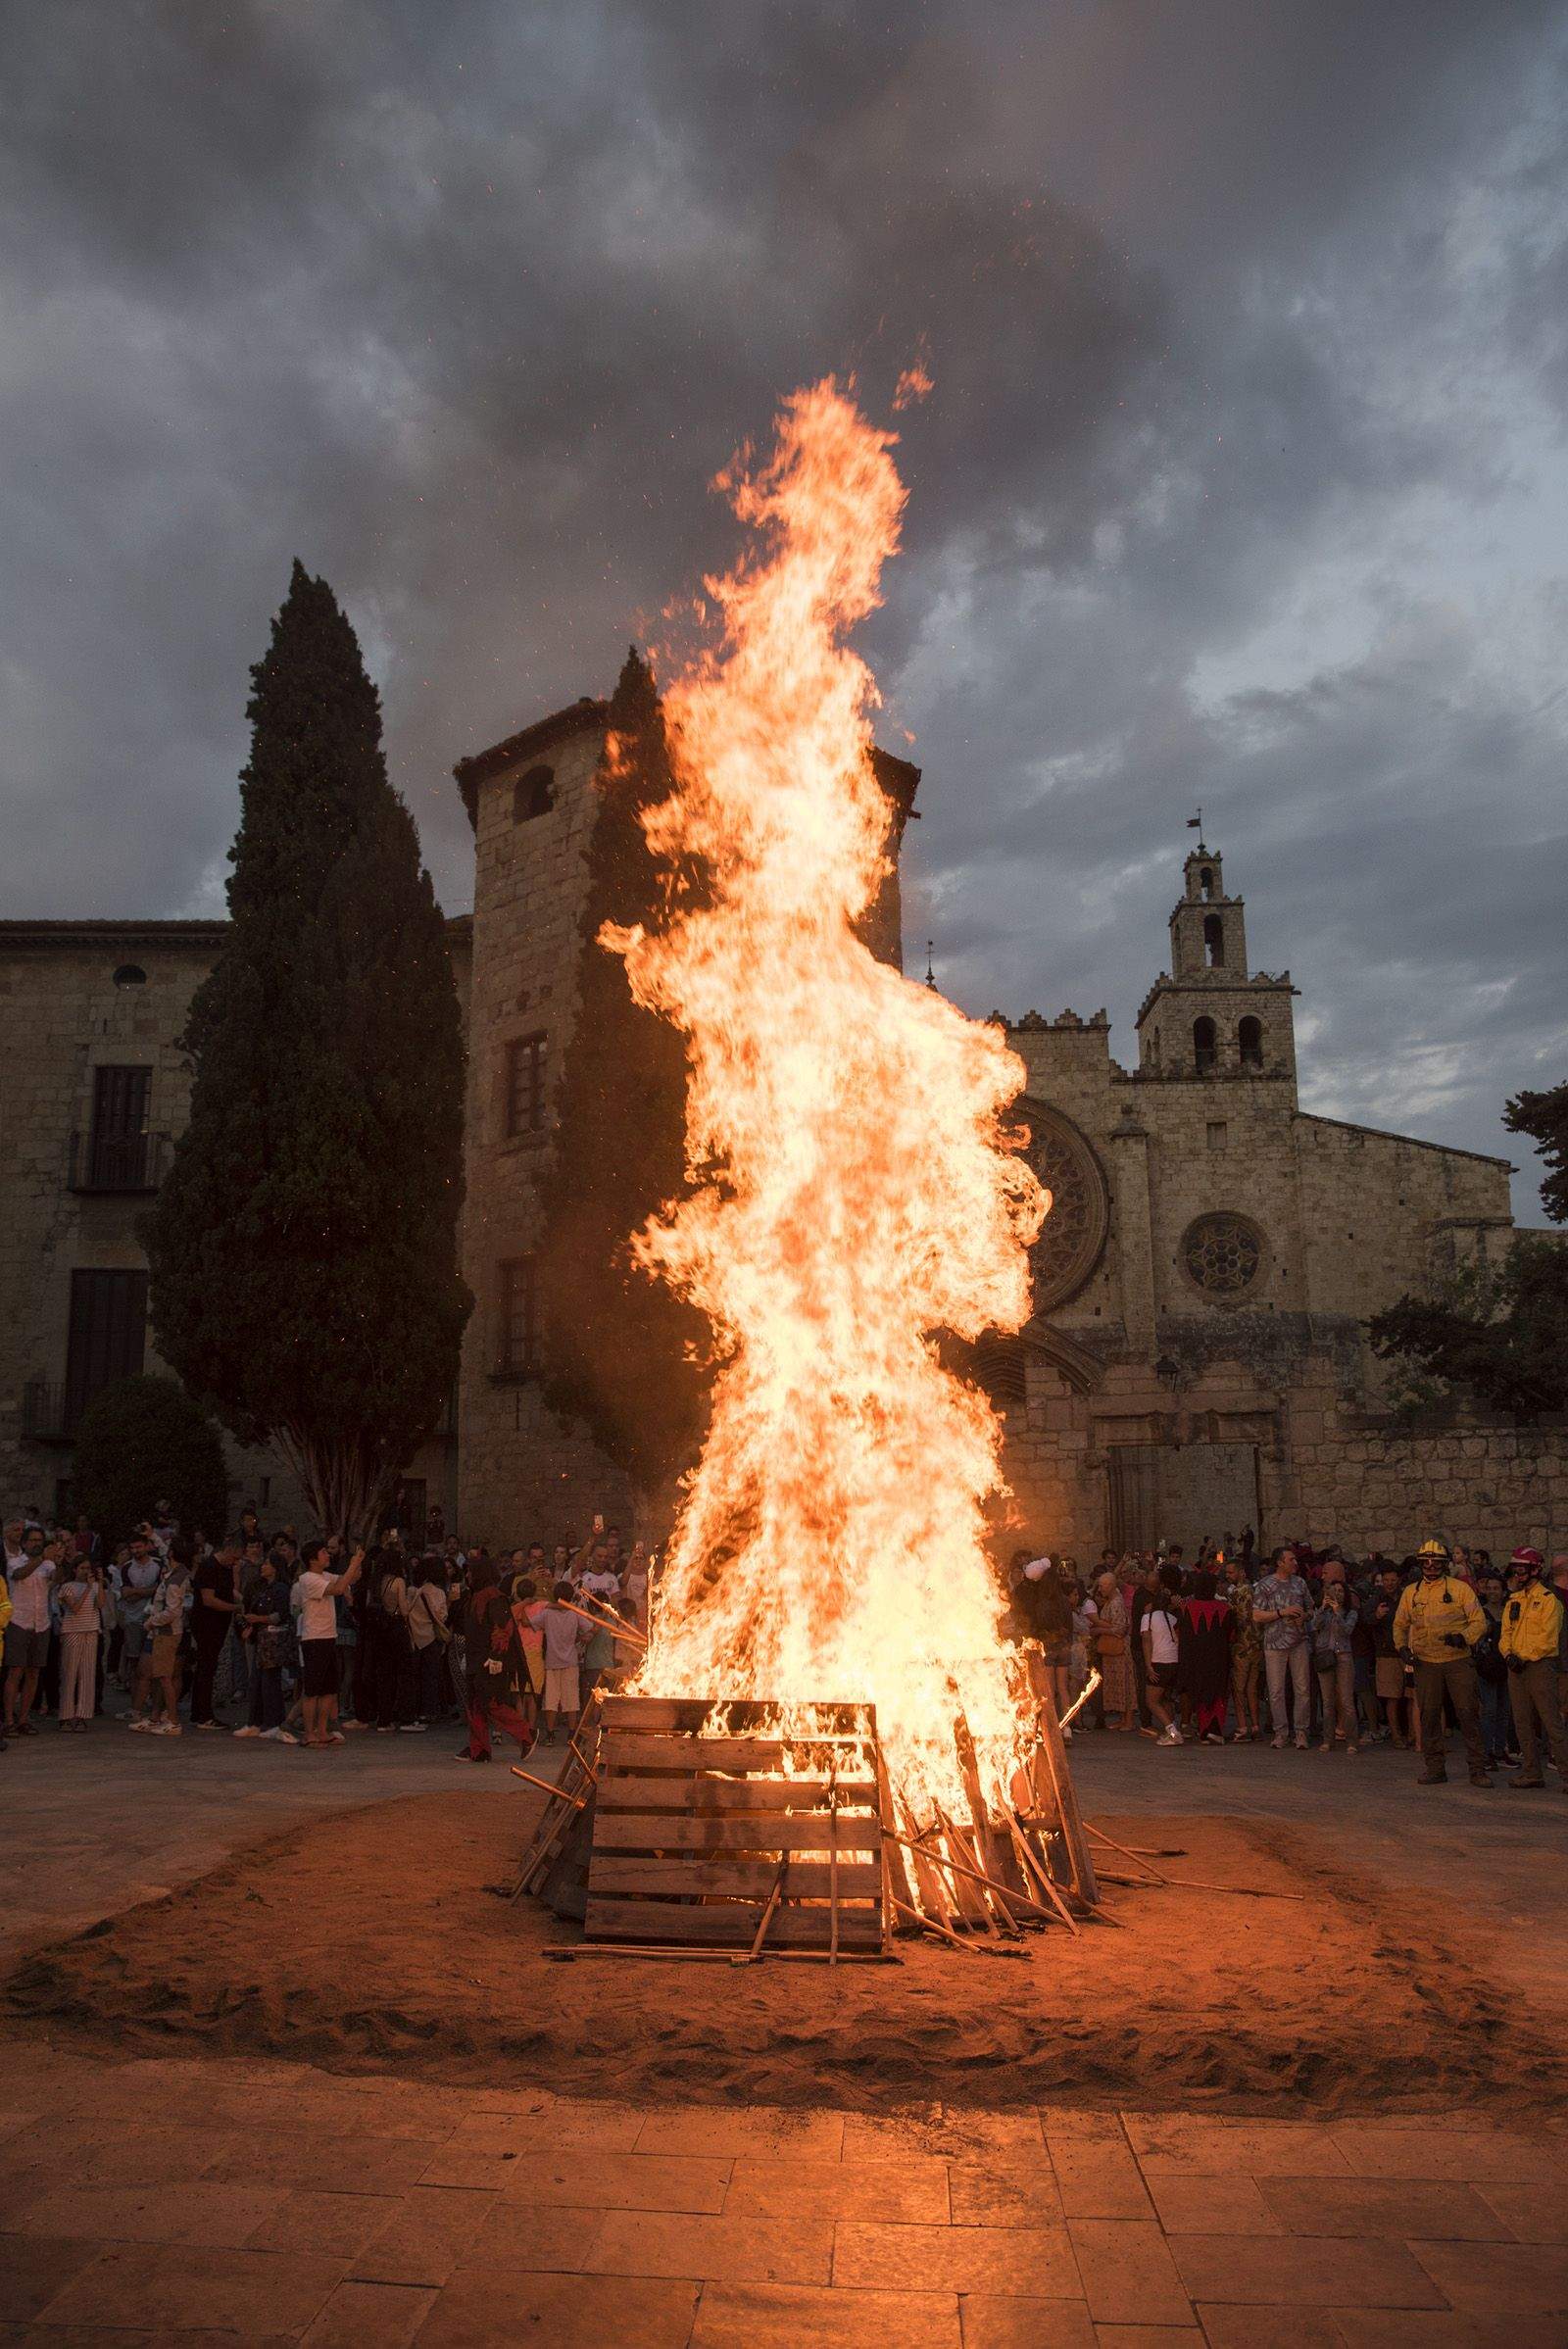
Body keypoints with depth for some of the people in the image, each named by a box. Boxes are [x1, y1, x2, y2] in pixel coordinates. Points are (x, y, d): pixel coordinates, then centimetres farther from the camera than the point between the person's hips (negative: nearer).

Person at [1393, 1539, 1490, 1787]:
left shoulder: (1461, 1589, 2)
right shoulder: (1410, 1592, 11)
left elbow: (1479, 1621, 0)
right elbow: (1400, 1624, 20)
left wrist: (1463, 1637, -18)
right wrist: (1402, 1646, 3)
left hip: (1458, 1661, -3)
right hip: (1425, 1663, 3)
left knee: (1468, 1713, -4)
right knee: (1428, 1715, 3)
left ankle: (1478, 1769, 3)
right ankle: (1435, 1768, 13)